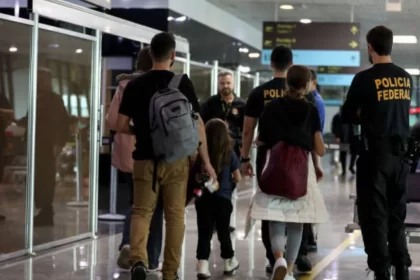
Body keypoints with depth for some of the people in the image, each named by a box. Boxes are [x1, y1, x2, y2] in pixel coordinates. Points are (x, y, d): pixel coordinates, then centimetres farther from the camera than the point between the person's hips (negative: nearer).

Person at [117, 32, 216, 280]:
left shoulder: (135, 85, 0)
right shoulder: (183, 83, -5)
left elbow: (121, 126, 2)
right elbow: (197, 123, -6)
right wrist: (206, 161, 0)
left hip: (145, 158, 1)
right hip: (176, 158, -1)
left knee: (142, 211, 8)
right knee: (175, 214, 9)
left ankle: (138, 259, -15)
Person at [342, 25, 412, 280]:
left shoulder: (365, 79, -10)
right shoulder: (407, 79, 7)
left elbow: (347, 116, -3)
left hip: (375, 153, -5)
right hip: (400, 152, 5)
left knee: (374, 215, 2)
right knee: (396, 213, 15)